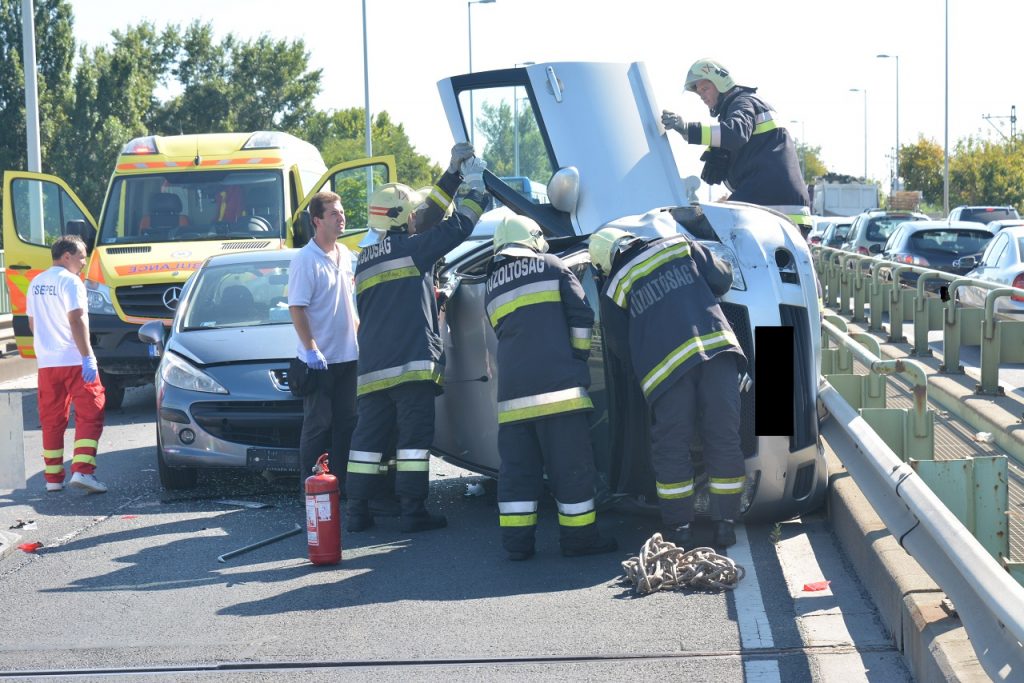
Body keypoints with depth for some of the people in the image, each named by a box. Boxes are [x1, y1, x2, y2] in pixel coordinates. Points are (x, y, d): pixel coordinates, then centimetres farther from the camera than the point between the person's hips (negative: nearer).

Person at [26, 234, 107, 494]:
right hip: (74, 360, -7)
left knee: (51, 420, 11)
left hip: (46, 362, 7)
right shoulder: (70, 281, -10)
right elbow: (76, 319, -18)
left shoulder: (36, 283, 14)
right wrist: (88, 357, -20)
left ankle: (53, 477, 13)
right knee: (89, 414, -3)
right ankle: (82, 470, -14)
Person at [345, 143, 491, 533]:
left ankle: (356, 511, 8)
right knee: (414, 436, -4)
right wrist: (477, 196, 15)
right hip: (413, 363, -7)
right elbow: (454, 229, -4)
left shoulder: (366, 259, 18)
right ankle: (413, 511, -5)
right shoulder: (409, 249, -5)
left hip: (371, 367, 7)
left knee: (369, 436, 8)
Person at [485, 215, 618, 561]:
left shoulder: (492, 286, 21)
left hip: (511, 389, 5)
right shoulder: (551, 266, 8)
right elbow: (582, 315, 1)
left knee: (517, 466, 8)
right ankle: (579, 537, 3)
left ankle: (516, 541, 5)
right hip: (558, 382, -4)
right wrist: (579, 357, 11)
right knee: (572, 464, 0)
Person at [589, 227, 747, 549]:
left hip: (666, 365, -2)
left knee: (671, 448, 8)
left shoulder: (614, 288, 13)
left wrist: (641, 364, 35)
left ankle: (679, 528, 9)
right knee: (724, 440, 7)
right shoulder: (679, 246, 18)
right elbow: (722, 278, 19)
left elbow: (618, 345, 16)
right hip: (717, 348, 2)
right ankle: (725, 525, 8)